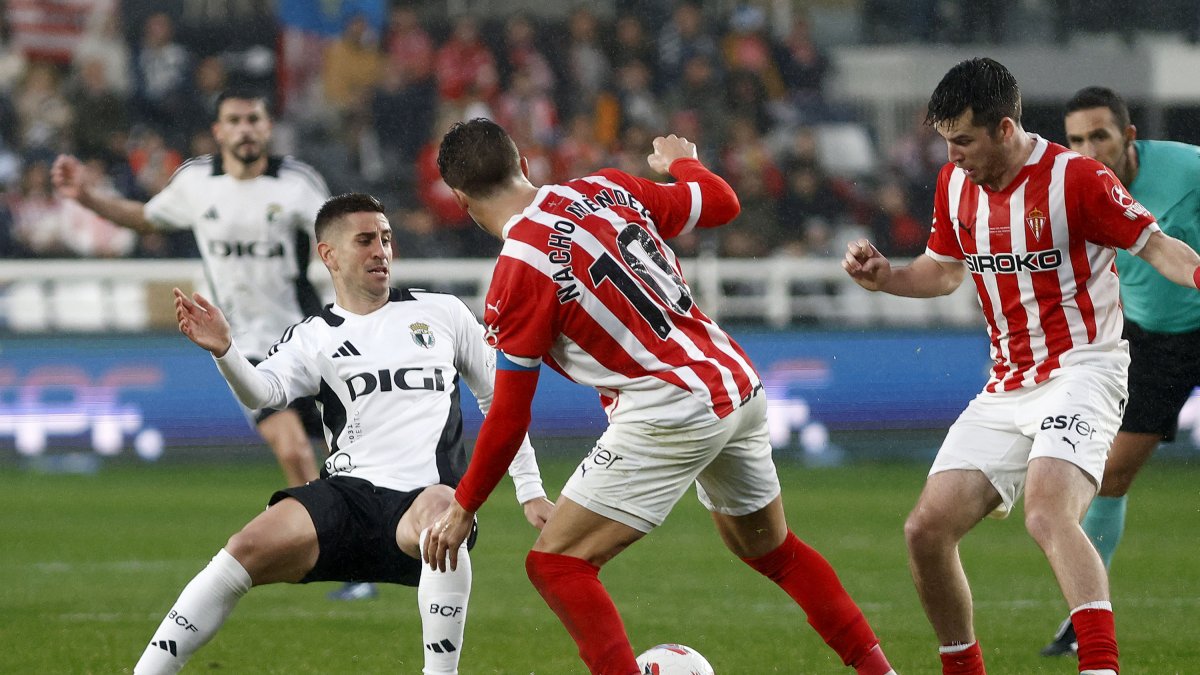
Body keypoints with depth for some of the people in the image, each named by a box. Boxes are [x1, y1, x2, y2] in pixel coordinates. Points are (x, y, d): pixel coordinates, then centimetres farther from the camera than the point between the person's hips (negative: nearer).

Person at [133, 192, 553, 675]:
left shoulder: (443, 313, 15)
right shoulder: (312, 338, 12)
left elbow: (499, 399, 21)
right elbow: (262, 393, -7)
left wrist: (530, 492, 16)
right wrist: (223, 351, -28)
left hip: (429, 496, -1)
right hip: (350, 495, 1)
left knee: (438, 509, -39)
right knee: (248, 549, -23)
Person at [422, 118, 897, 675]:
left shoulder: (519, 272, -11)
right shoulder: (606, 190, 5)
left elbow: (509, 420, -7)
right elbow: (722, 202, 19)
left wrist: (463, 508, 5)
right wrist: (681, 161, 40)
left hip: (671, 413, -8)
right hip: (739, 382, 8)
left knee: (556, 563, -3)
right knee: (770, 549, 29)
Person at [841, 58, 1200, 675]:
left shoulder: (1075, 178, -13)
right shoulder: (955, 183, 7)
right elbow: (943, 271, 24)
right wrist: (883, 277, 6)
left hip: (1081, 370, -7)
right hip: (1007, 387, 7)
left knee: (1047, 514, -32)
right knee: (926, 530, -2)